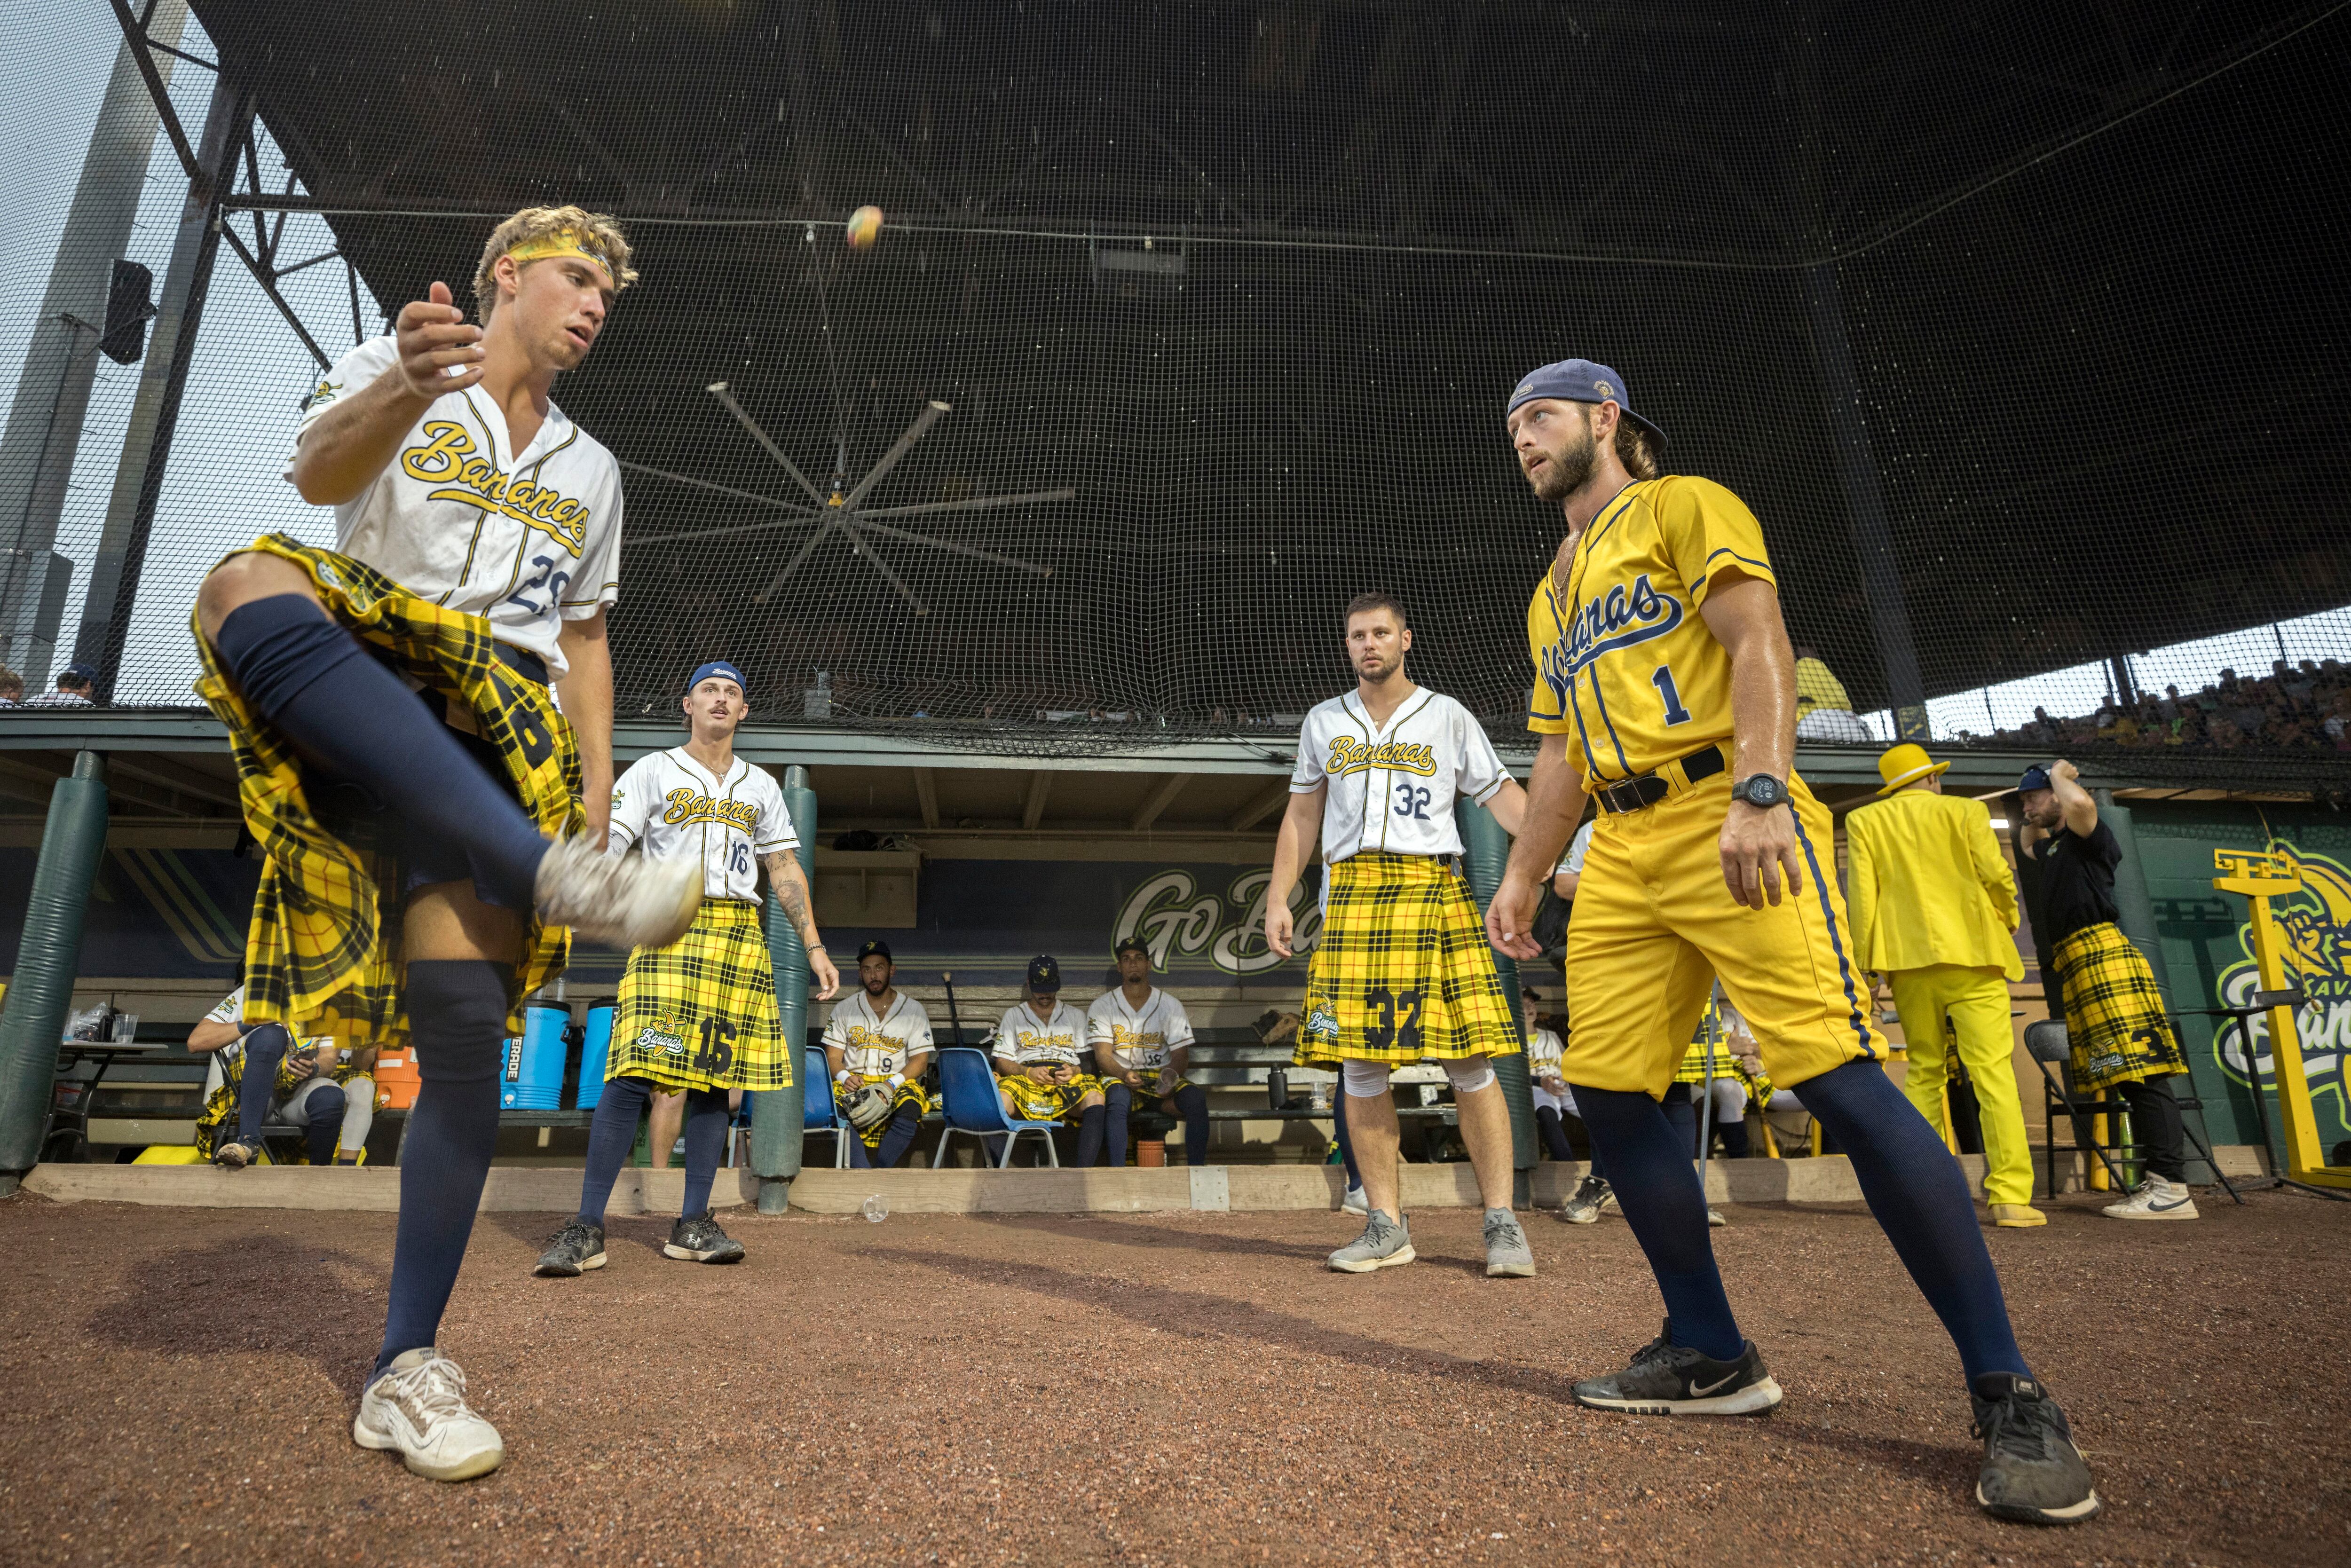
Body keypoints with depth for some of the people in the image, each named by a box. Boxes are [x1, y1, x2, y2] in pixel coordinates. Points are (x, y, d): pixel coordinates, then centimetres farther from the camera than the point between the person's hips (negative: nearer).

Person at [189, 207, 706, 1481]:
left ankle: (405, 1373, -2)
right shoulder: (391, 366, 13)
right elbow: (322, 473, -10)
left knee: (466, 1036, -12)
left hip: (494, 751, 3)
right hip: (357, 726, -2)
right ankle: (555, 876, -49)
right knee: (251, 585, -36)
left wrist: (596, 776, 11)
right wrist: (408, 387, -32)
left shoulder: (590, 469, 24)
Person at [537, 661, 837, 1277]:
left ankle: (692, 1226, 8)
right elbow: (600, 844, -1)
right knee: (634, 1073, -14)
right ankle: (586, 1230, -10)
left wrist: (814, 946, 11)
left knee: (716, 1077, 2)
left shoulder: (761, 786, 19)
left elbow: (785, 869, 18)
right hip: (668, 932, -3)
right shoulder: (654, 771, 9)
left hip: (740, 939, 4)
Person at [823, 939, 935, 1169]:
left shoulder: (914, 1010, 8)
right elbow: (833, 1057, 8)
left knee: (911, 1107, -35)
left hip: (897, 1083, -1)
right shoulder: (845, 1009, 12)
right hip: (854, 1082, 1)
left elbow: (920, 1060, 3)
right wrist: (845, 1077, -15)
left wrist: (892, 1083, -15)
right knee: (834, 1104, -34)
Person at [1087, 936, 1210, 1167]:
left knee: (1197, 1098, -28)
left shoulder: (1171, 1005, 7)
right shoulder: (1102, 1006, 4)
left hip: (1161, 1080, 2)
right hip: (1120, 1078, -2)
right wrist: (1124, 1075, -26)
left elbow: (1180, 1055, 4)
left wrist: (1170, 1077, -20)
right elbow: (1103, 1055, -4)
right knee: (1117, 1098, -37)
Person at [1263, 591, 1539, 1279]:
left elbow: (1500, 794, 8)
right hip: (1351, 892, 2)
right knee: (1359, 1063, -2)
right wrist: (1278, 898, 11)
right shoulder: (1324, 722, 19)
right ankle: (1386, 1227, 6)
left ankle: (1502, 1222, 2)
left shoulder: (1448, 716, 13)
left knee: (1470, 1061, -8)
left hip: (1432, 889, -2)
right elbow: (1301, 816, 19)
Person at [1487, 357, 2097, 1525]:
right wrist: (1521, 878, 17)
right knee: (1606, 1091, 1)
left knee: (1841, 1076, -16)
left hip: (1729, 824, -7)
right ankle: (1710, 1354, 14)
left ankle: (2008, 1394, -6)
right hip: (1621, 855, 8)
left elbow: (1759, 647, -9)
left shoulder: (1683, 507, 6)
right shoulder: (1552, 592, 26)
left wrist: (1758, 794, -24)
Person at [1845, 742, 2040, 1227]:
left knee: (1924, 1069, 12)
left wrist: (1865, 960, 4)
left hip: (1908, 958, 2)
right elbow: (1996, 876, -2)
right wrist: (2006, 921, 18)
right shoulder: (1965, 811, 4)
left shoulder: (1865, 821, 8)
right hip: (1971, 952, -2)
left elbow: (1861, 894, 1)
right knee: (1993, 1070, -4)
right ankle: (2011, 1197, -11)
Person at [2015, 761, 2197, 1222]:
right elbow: (2025, 841, 51)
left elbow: (2080, 804, -23)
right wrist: (2035, 818, 34)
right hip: (2075, 965, 10)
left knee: (2141, 1068, -14)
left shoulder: (2087, 835, 1)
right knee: (2127, 1074, 4)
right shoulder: (2053, 847, 27)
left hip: (2103, 954, -10)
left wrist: (2060, 774, -4)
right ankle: (2157, 1182, 3)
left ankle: (2172, 1188, -19)